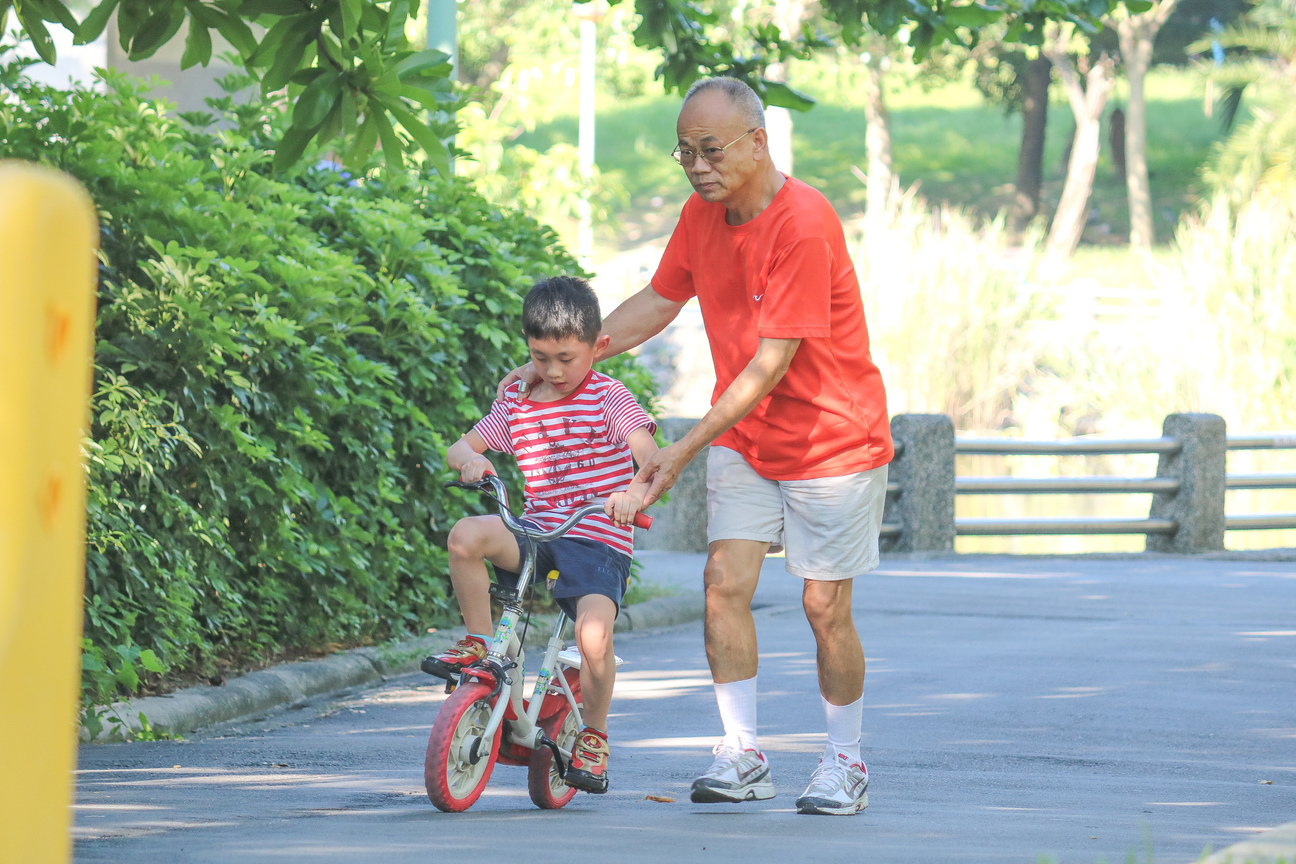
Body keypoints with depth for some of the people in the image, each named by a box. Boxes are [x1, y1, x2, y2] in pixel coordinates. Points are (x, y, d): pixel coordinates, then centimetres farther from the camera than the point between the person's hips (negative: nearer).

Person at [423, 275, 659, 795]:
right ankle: (478, 644, -8)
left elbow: (648, 454, -16)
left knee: (594, 635, -28)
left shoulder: (608, 397, -3)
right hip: (537, 530, 4)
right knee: (466, 535, -28)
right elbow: (460, 446, 12)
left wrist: (637, 490, -39)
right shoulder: (516, 402, 12)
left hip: (598, 541, -4)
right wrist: (470, 460, -14)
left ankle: (593, 737, -2)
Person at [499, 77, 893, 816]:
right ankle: (742, 755, 1)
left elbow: (771, 362, -27)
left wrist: (683, 450, -27)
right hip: (744, 441, 6)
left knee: (826, 607, -2)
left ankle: (846, 763, 13)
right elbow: (659, 302, 14)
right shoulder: (704, 215, -1)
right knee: (725, 583, -6)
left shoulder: (803, 223, -25)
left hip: (832, 441, -6)